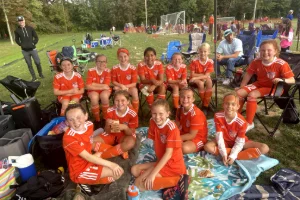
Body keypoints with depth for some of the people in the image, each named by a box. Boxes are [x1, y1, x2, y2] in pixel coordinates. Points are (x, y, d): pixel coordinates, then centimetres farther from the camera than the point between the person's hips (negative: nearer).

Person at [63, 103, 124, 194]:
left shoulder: (89, 125, -8)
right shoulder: (69, 138, -29)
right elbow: (87, 157, -28)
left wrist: (97, 153, -3)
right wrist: (110, 164, -28)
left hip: (89, 161, 8)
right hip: (80, 170, -8)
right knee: (117, 172, -16)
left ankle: (87, 183, 13)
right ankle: (84, 182, 2)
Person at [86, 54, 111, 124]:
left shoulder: (107, 71, -10)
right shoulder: (91, 71, -11)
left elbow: (106, 86, -17)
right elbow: (88, 86, -17)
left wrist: (93, 84, -17)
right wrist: (102, 86, -18)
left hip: (105, 90, 0)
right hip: (93, 90, 0)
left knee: (104, 96, -34)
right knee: (94, 97, -34)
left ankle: (105, 118, -10)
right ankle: (97, 120, -12)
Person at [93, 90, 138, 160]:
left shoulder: (132, 114, -18)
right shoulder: (110, 111, -12)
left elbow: (131, 133, -14)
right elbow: (107, 131, -8)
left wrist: (125, 127, -37)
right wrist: (109, 125, -32)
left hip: (124, 136, -3)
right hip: (111, 134, 4)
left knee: (131, 143, -40)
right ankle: (120, 151, -20)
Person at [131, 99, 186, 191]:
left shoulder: (172, 128, -22)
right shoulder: (153, 122, -1)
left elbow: (168, 154, -24)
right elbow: (155, 142, 5)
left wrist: (152, 174, -26)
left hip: (173, 165, -8)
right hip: (162, 161, 8)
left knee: (139, 183, -14)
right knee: (135, 170, 3)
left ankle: (177, 181, -11)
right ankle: (166, 179, -9)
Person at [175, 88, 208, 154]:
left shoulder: (195, 113, -26)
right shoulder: (180, 110, -3)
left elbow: (192, 135, -23)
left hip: (197, 139, -7)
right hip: (185, 135, 7)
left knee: (185, 148, -34)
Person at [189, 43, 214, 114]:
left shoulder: (210, 62, -10)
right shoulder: (194, 61, -13)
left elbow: (206, 76, -16)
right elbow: (192, 75, -12)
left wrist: (196, 78, -27)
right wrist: (203, 75, -16)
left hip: (205, 78, 2)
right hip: (196, 79, -1)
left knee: (209, 82, -32)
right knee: (201, 83, -35)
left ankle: (205, 106, -24)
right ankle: (204, 103, -13)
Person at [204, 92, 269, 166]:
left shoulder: (242, 122, -25)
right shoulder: (218, 116, -23)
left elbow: (239, 142, -20)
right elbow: (219, 136, -21)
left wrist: (232, 156, -33)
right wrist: (224, 154, -28)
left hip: (238, 142, 1)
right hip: (225, 141, 0)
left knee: (264, 148, -20)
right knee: (207, 146, -29)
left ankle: (235, 156, -24)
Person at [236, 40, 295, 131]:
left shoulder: (281, 64, -21)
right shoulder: (256, 62, -7)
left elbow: (292, 80, -19)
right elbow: (248, 75, 6)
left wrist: (282, 80, -40)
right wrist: (241, 87, 5)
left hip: (273, 88, -6)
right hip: (258, 84, 6)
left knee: (251, 95, -30)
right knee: (239, 93, -13)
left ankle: (249, 123, -17)